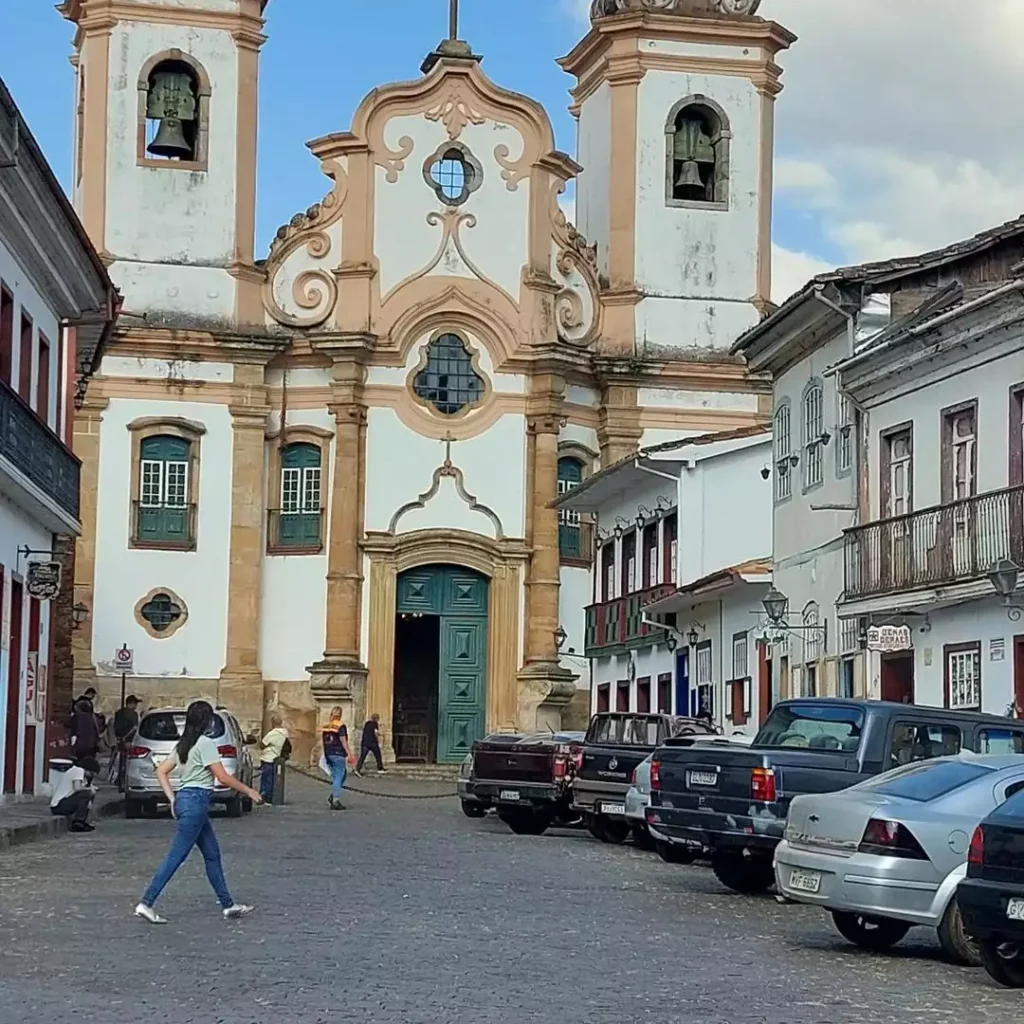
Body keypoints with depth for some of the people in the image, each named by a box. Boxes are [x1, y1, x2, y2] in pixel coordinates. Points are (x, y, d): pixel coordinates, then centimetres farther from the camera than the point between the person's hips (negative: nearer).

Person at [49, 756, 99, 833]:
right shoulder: (78, 770, -11)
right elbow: (77, 788, -24)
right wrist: (90, 789, -9)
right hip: (58, 805, -10)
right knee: (86, 793, -24)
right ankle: (78, 822, -19)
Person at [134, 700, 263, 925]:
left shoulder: (183, 744, 13)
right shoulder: (205, 743, -12)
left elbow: (161, 772, 14)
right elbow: (223, 778, -13)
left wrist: (173, 800, 12)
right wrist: (249, 791, -2)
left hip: (184, 799, 10)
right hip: (196, 802, -10)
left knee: (213, 854, 14)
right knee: (176, 856, -8)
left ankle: (228, 905, 19)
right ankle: (146, 904, -9)